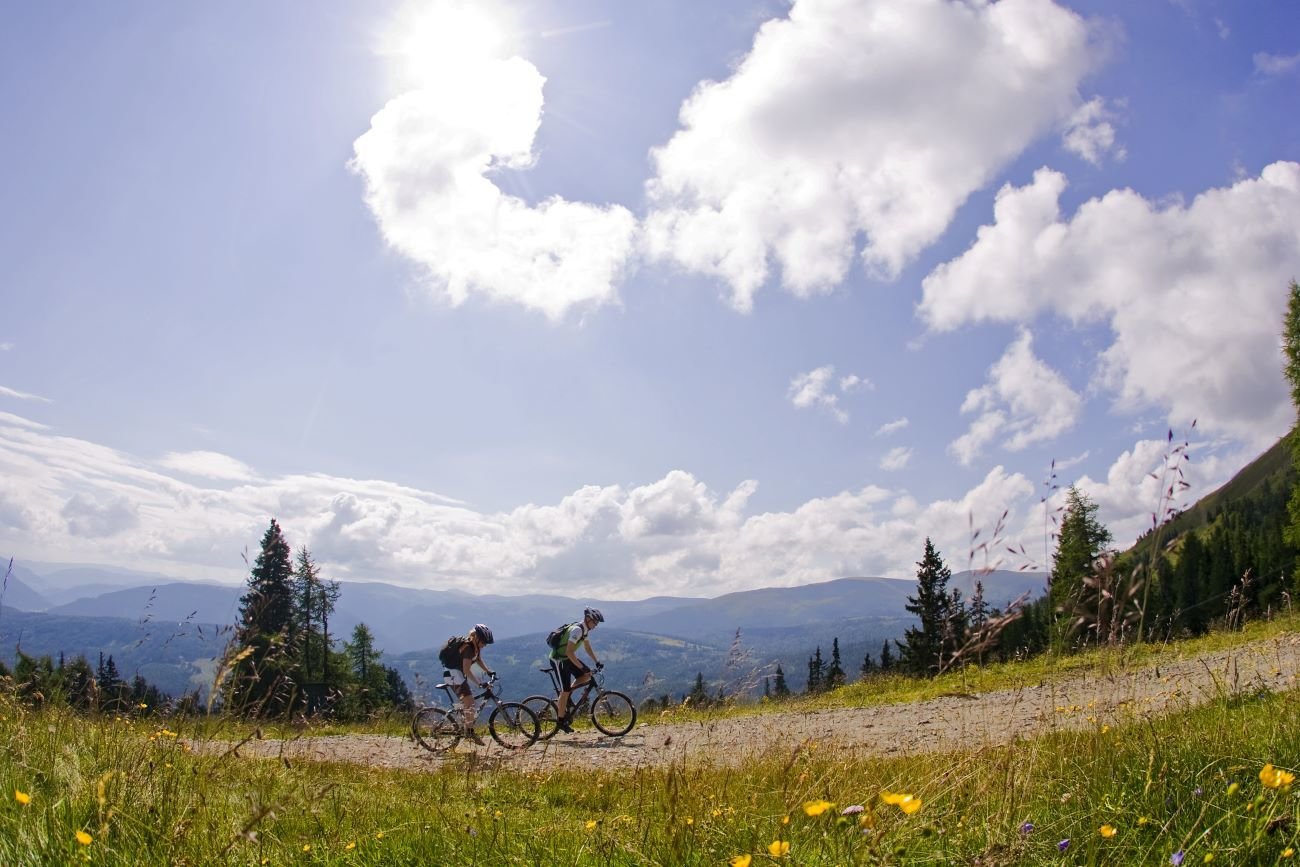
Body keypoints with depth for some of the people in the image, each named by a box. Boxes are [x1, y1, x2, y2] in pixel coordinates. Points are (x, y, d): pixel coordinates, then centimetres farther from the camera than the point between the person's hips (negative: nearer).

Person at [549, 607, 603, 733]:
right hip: (559, 660, -9)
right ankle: (561, 721, 6)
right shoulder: (577, 630, -26)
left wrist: (596, 662, 8)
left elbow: (587, 648, 17)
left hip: (567, 658, 9)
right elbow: (569, 652, -30)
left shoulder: (585, 630, 4)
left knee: (587, 675, 1)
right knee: (565, 690, -6)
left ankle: (562, 701, 10)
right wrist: (581, 667, -27)